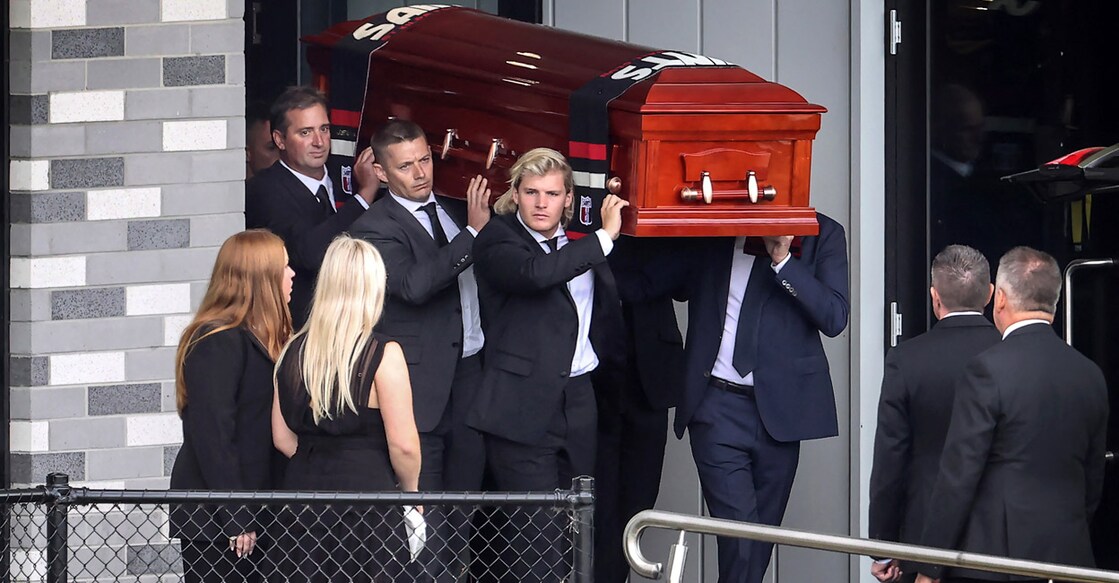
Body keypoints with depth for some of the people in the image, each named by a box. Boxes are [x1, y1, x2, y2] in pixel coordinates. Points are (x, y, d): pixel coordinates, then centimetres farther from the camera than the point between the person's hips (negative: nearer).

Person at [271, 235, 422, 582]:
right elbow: (403, 446, -11)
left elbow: (283, 438, 11)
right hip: (367, 495, -5)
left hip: (305, 491, 5)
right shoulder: (383, 355, -10)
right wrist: (410, 490, 6)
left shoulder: (294, 352, 6)